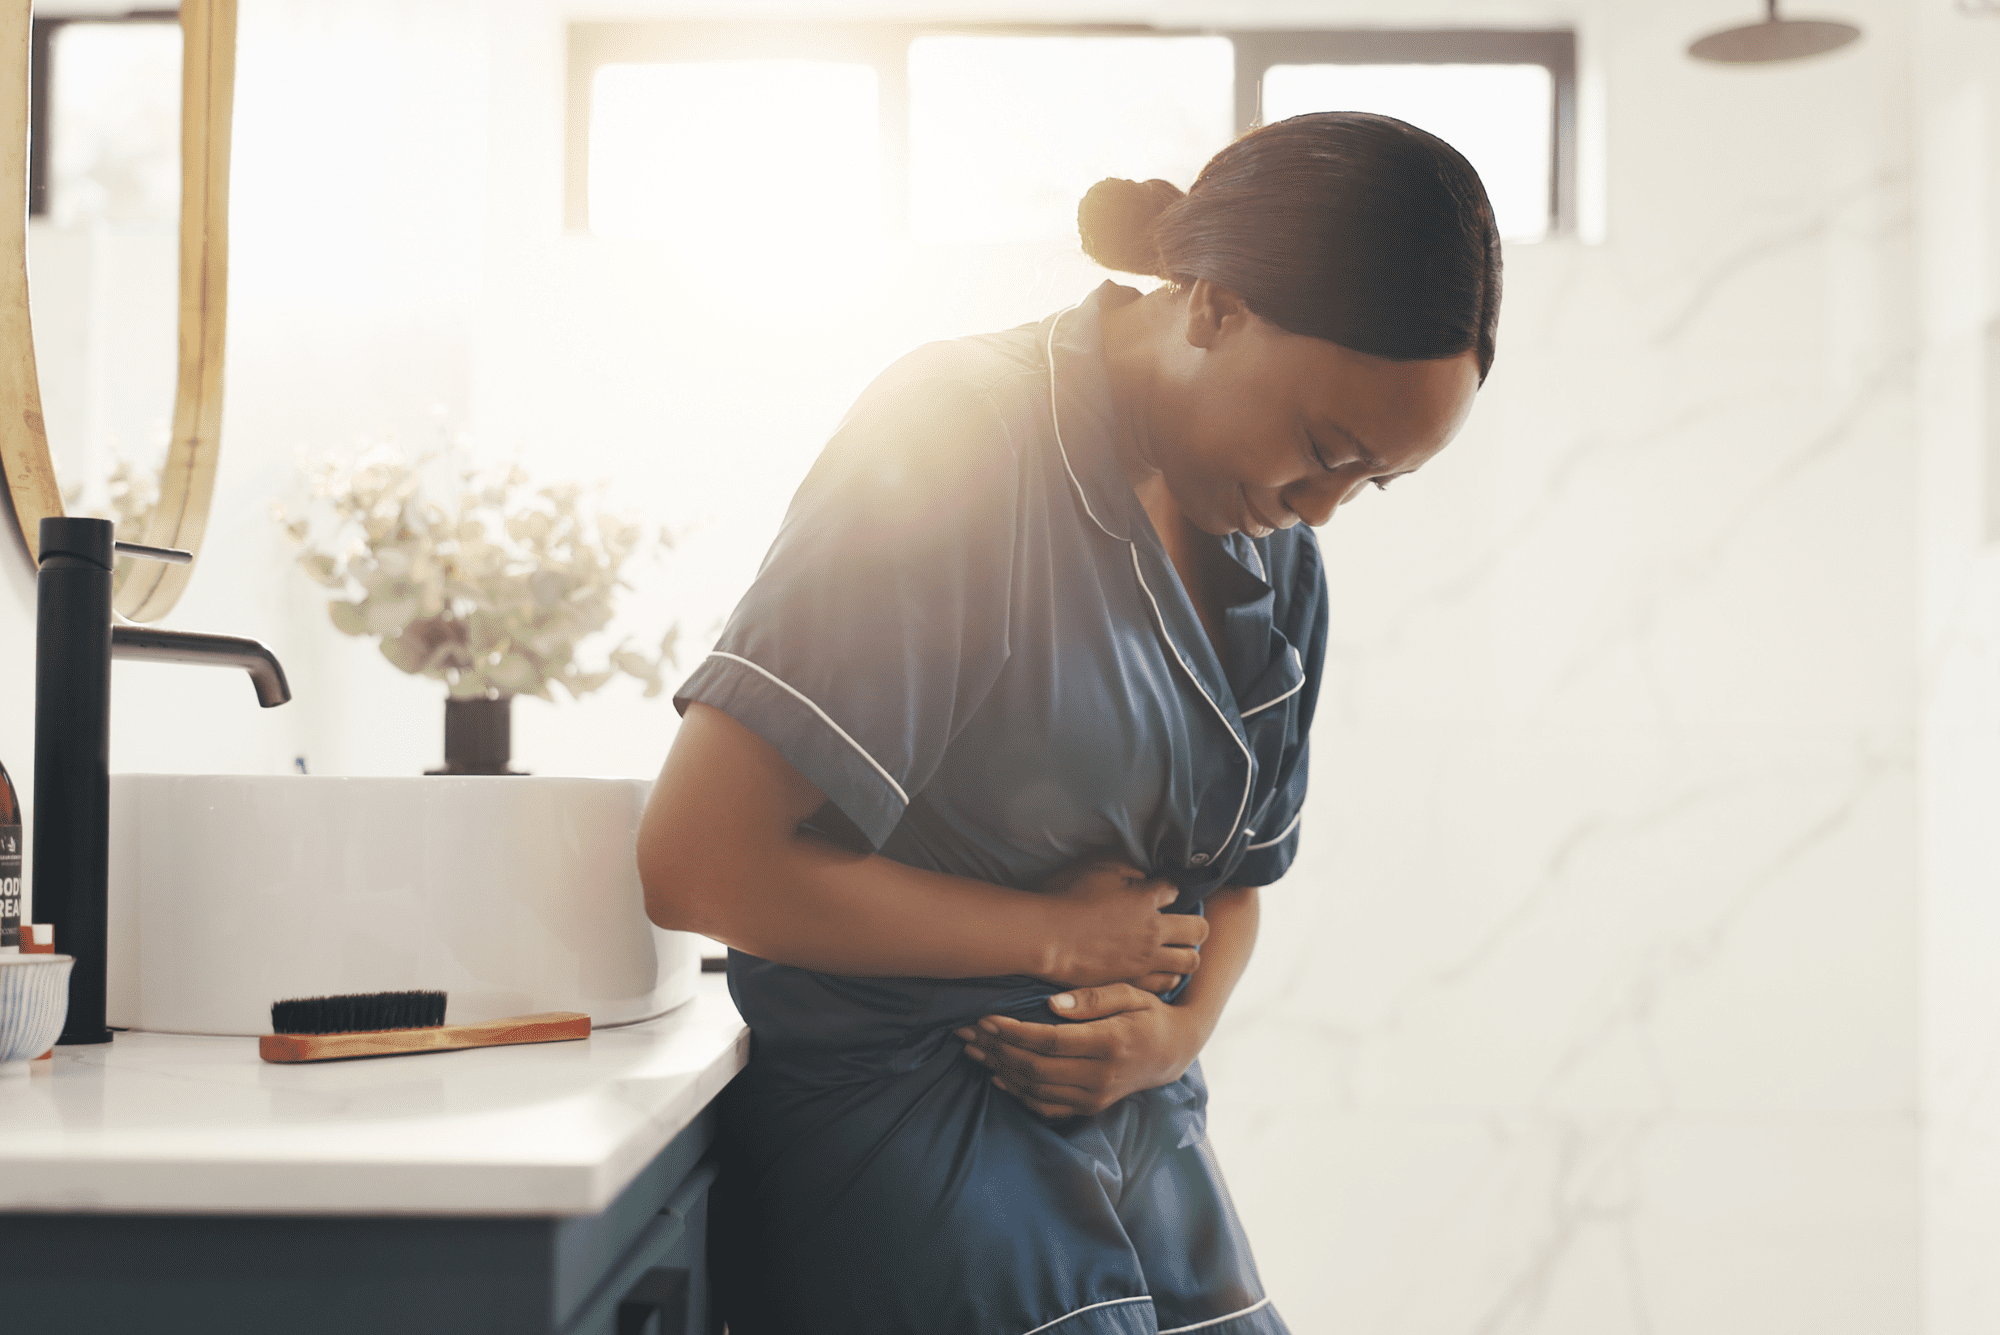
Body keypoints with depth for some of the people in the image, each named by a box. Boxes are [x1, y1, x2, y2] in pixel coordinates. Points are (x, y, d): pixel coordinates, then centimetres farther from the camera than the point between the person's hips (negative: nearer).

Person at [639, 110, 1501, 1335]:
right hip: (909, 1133, -7)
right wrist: (1057, 934, -14)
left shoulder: (1279, 564, 6)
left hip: (1137, 1141, 7)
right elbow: (698, 863, -21)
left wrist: (1176, 1030, -6)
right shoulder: (964, 439, -17)